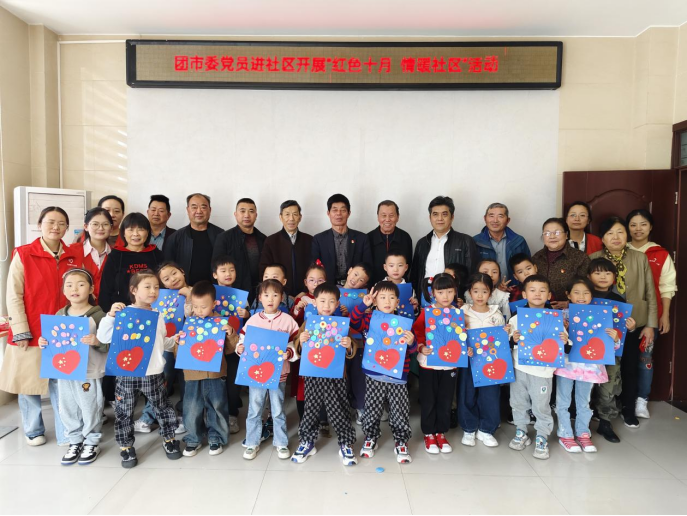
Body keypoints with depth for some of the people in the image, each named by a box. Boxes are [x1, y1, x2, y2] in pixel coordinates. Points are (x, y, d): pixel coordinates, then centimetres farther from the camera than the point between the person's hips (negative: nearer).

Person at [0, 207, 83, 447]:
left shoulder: (75, 256, 5)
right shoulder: (23, 255, -5)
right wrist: (21, 331, -11)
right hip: (30, 332, -2)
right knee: (29, 381, 9)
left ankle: (65, 433, 16)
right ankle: (33, 431, 30)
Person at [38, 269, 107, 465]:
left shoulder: (98, 315, -11)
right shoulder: (59, 315, 7)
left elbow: (108, 344, -12)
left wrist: (97, 342, -32)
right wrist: (44, 343, -2)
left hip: (89, 373, -5)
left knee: (90, 410, 6)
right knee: (68, 410, 14)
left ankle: (92, 443, 23)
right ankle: (75, 442, 31)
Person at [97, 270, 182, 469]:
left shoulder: (158, 316, 7)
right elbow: (103, 338, -14)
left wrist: (173, 341, -1)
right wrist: (110, 316, -23)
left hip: (154, 374, 3)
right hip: (127, 374, -3)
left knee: (163, 408, 13)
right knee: (124, 413, 8)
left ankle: (169, 440, 32)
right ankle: (127, 448, 27)